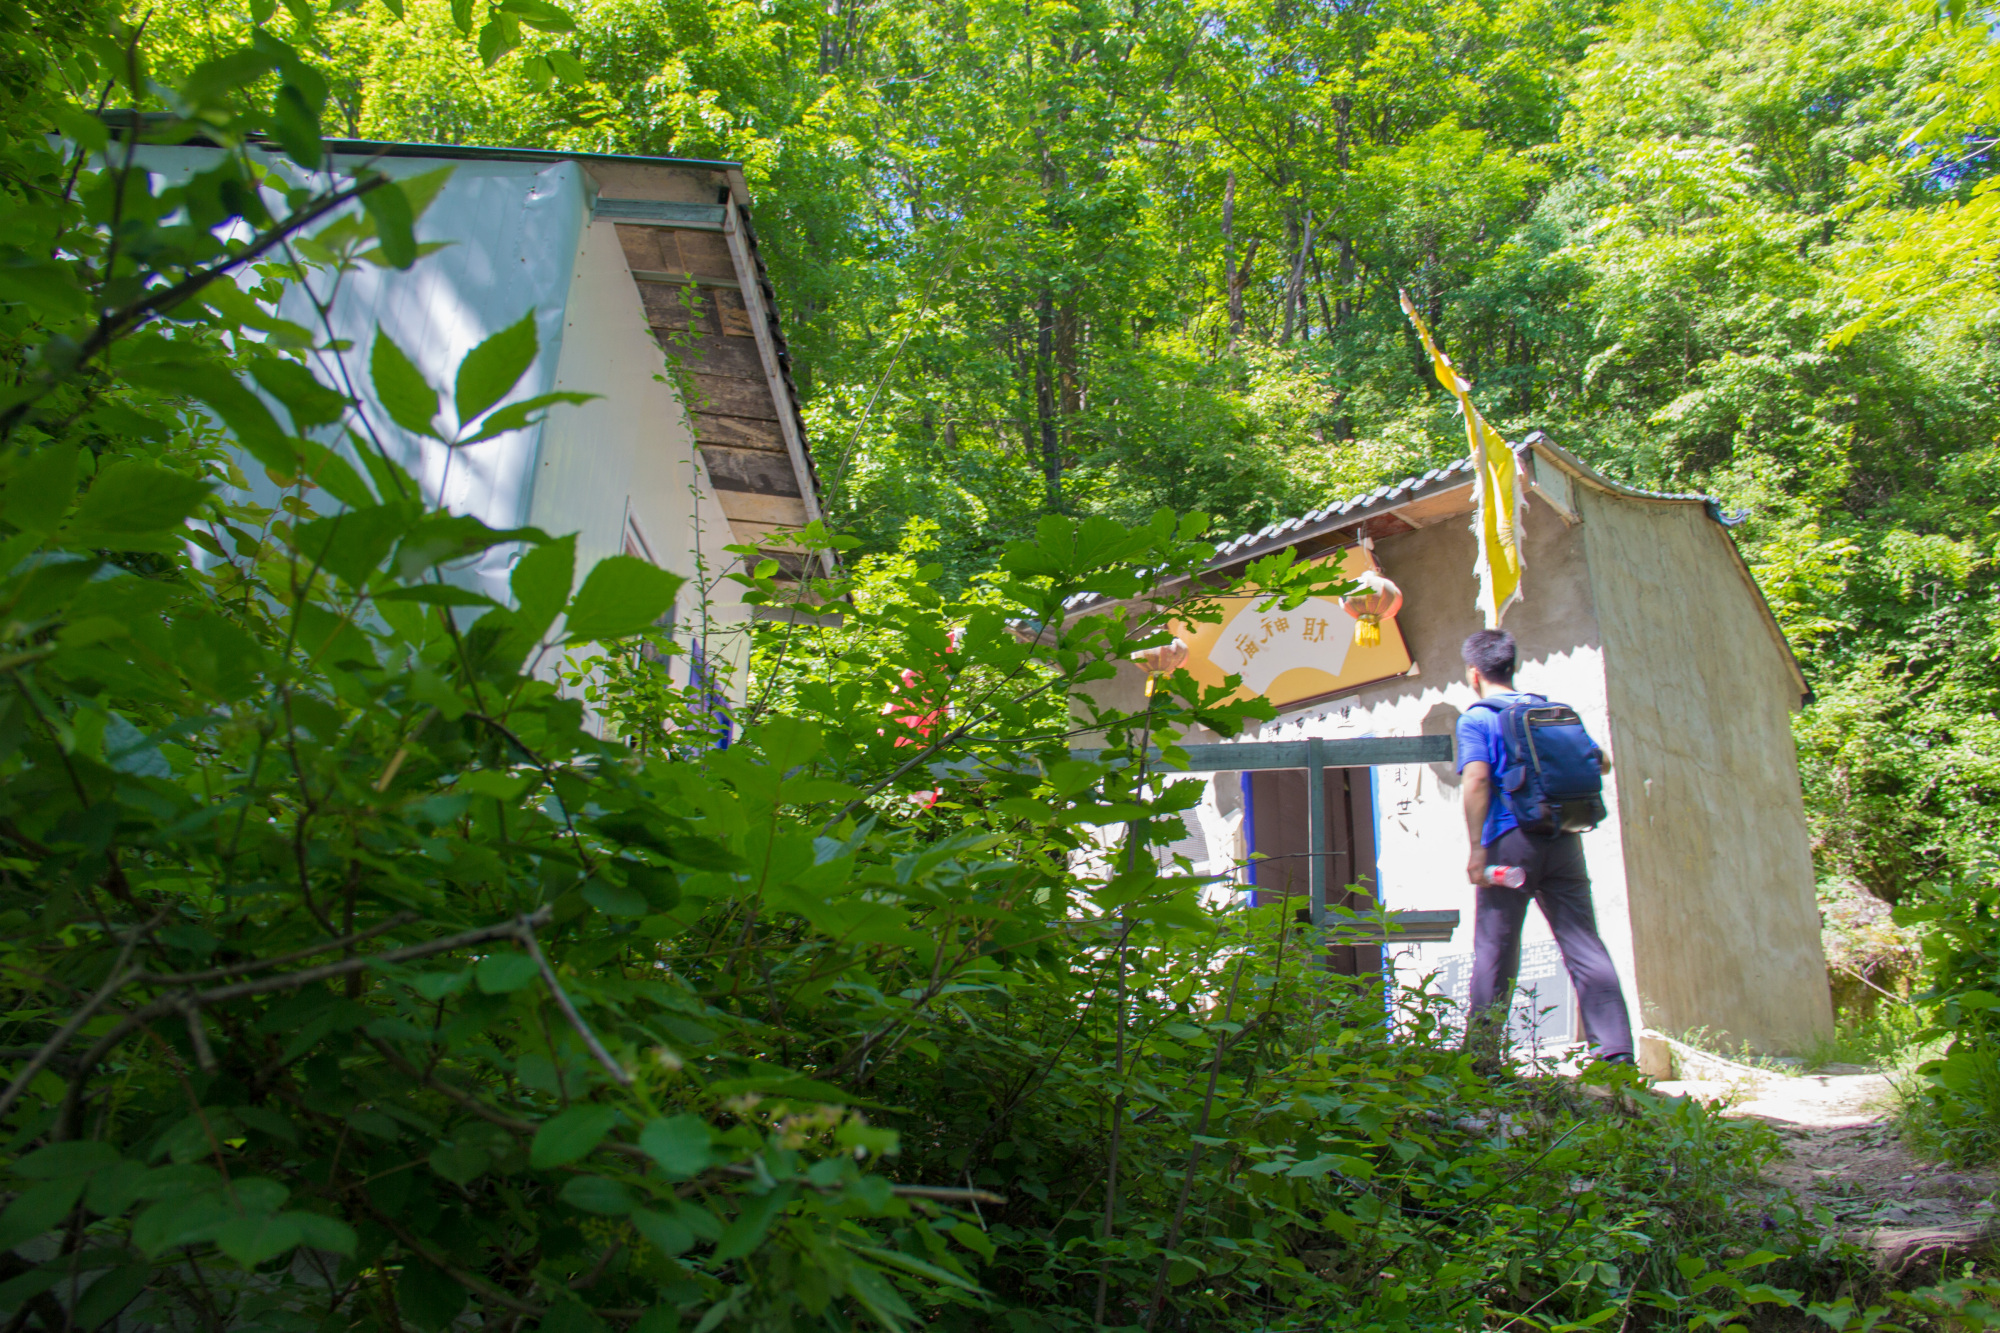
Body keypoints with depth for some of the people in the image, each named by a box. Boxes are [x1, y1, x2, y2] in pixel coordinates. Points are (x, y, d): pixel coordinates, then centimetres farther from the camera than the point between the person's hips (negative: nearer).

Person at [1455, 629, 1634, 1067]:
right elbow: (1600, 761, 19)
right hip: (1564, 840, 4)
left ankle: (1481, 1057, 6)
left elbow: (1477, 778, -14)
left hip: (1510, 839, -4)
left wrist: (1476, 847, -15)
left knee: (1494, 953, 2)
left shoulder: (1475, 719, -1)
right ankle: (1617, 1051, 1)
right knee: (1584, 945, 5)